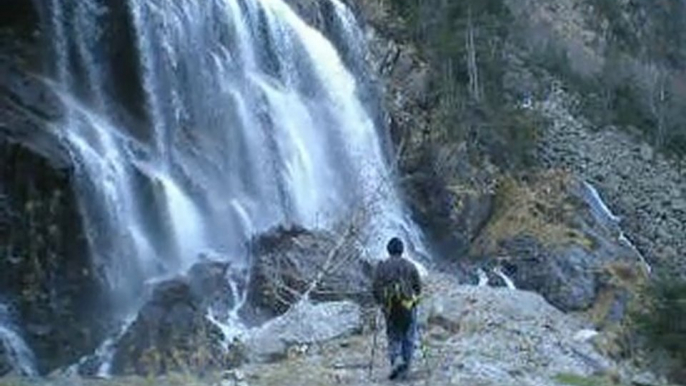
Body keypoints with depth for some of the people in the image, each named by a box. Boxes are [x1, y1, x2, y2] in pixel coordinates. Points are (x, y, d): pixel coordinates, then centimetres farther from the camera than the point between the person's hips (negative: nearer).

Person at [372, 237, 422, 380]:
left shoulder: (381, 267, 0)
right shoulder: (410, 266, 0)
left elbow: (375, 288, -2)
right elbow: (418, 286, 2)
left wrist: (380, 302, 13)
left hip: (390, 308, 0)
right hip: (408, 307, 0)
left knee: (393, 337, 11)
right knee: (408, 338, 11)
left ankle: (396, 360, -11)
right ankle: (405, 368, 11)